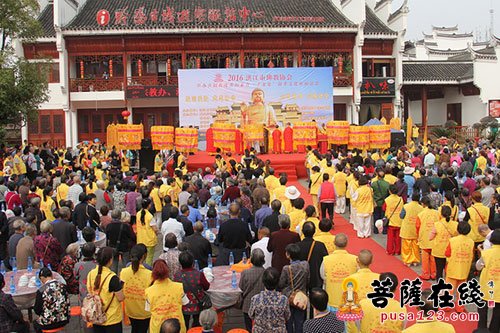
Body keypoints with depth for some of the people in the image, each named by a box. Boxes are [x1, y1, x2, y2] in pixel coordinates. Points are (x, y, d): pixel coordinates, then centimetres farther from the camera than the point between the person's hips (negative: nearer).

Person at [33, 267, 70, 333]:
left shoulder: (41, 291, -18)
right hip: (64, 321, 5)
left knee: (35, 323, 29)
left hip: (49, 323, -4)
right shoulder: (62, 286, -6)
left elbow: (37, 311, -8)